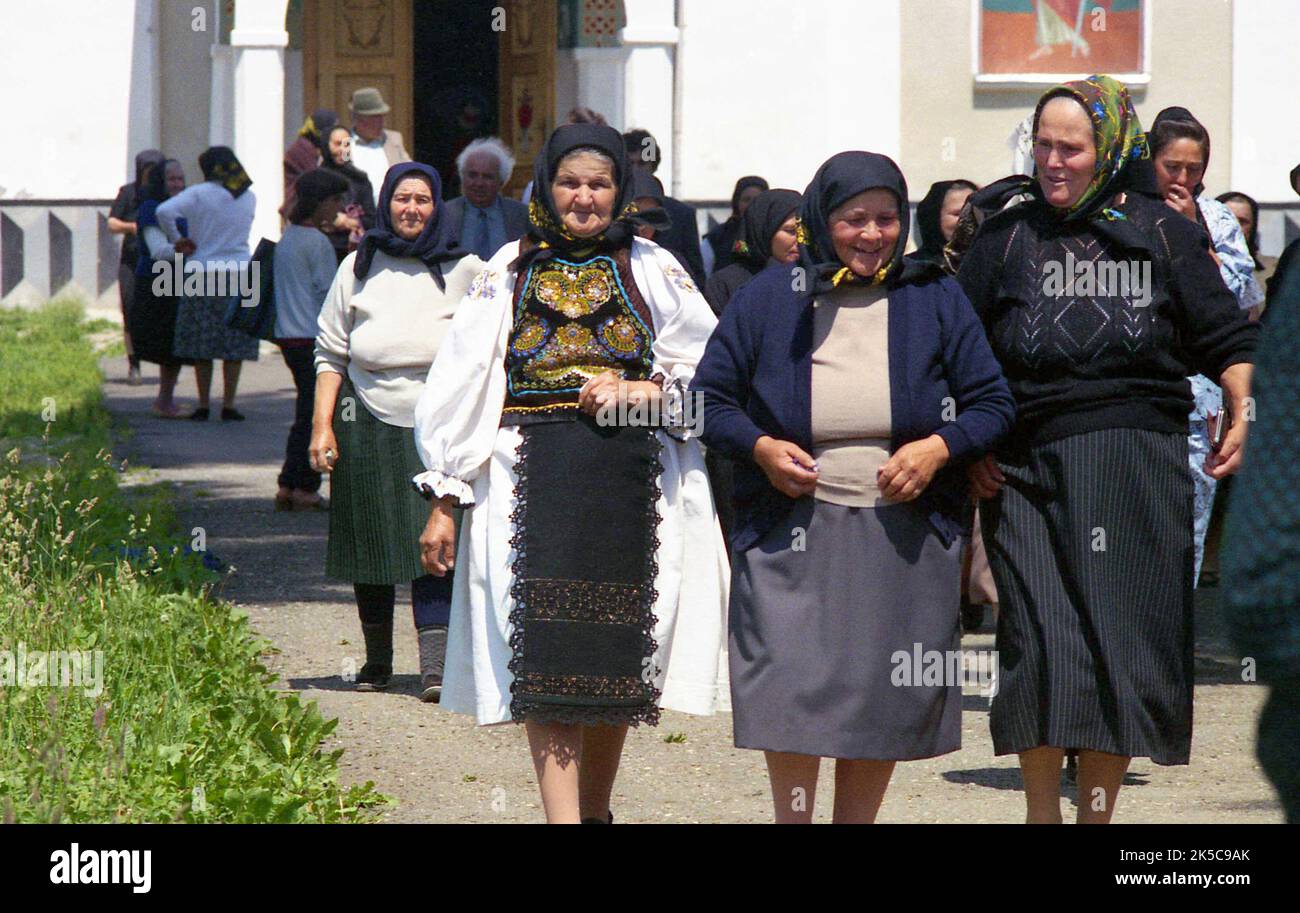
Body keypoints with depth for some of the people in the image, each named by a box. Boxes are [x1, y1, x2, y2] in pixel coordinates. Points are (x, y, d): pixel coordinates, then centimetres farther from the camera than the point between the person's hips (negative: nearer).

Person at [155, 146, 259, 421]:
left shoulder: (199, 194, -6)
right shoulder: (249, 198, 7)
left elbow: (165, 211, -20)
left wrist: (177, 240, -5)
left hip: (202, 275, -2)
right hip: (239, 275, 2)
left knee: (201, 346, 5)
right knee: (234, 345, 6)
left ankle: (203, 405, 5)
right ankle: (229, 405, 3)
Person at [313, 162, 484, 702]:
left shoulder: (464, 271, 6)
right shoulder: (359, 268, 10)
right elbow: (330, 352, 11)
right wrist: (322, 426, 2)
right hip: (367, 424, 2)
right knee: (371, 548, 7)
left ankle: (435, 666, -19)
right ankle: (377, 661, 21)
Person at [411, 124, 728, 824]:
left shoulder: (652, 270, 10)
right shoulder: (509, 273, 10)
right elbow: (461, 386, 9)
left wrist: (640, 391, -8)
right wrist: (444, 501, 4)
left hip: (629, 477, 1)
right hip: (532, 476, -1)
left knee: (615, 655, 3)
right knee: (546, 655, -10)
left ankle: (594, 811, 20)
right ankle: (562, 816, -15)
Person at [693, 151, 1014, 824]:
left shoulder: (934, 300, 7)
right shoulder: (769, 299, 6)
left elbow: (993, 404, 8)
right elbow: (710, 398, 9)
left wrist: (939, 447, -10)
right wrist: (759, 446, -10)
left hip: (903, 536, 1)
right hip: (792, 532, -1)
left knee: (883, 703, 4)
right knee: (791, 688, -12)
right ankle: (792, 818, 1)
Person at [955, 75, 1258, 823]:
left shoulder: (1162, 233, 7)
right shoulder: (1006, 237, 9)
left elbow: (1227, 338, 8)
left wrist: (1245, 418, -7)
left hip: (1138, 466, 0)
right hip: (1027, 469, 0)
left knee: (1125, 638, 1)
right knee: (1040, 641, -8)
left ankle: (1098, 811, 14)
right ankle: (1042, 811, 6)